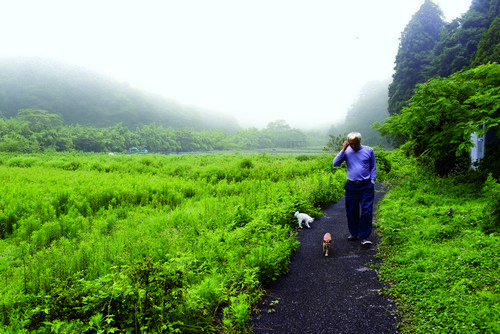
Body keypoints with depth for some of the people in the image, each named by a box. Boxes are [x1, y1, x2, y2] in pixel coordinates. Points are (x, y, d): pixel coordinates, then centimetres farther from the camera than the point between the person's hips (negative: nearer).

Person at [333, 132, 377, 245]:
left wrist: (372, 182, 2)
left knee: (366, 211, -4)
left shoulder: (369, 150, 3)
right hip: (351, 187, 1)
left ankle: (364, 237, 2)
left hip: (366, 186, -1)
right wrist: (343, 150, -11)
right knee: (351, 211, 8)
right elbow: (335, 164, -7)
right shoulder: (346, 151, 4)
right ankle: (354, 233, 24)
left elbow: (373, 167, 10)